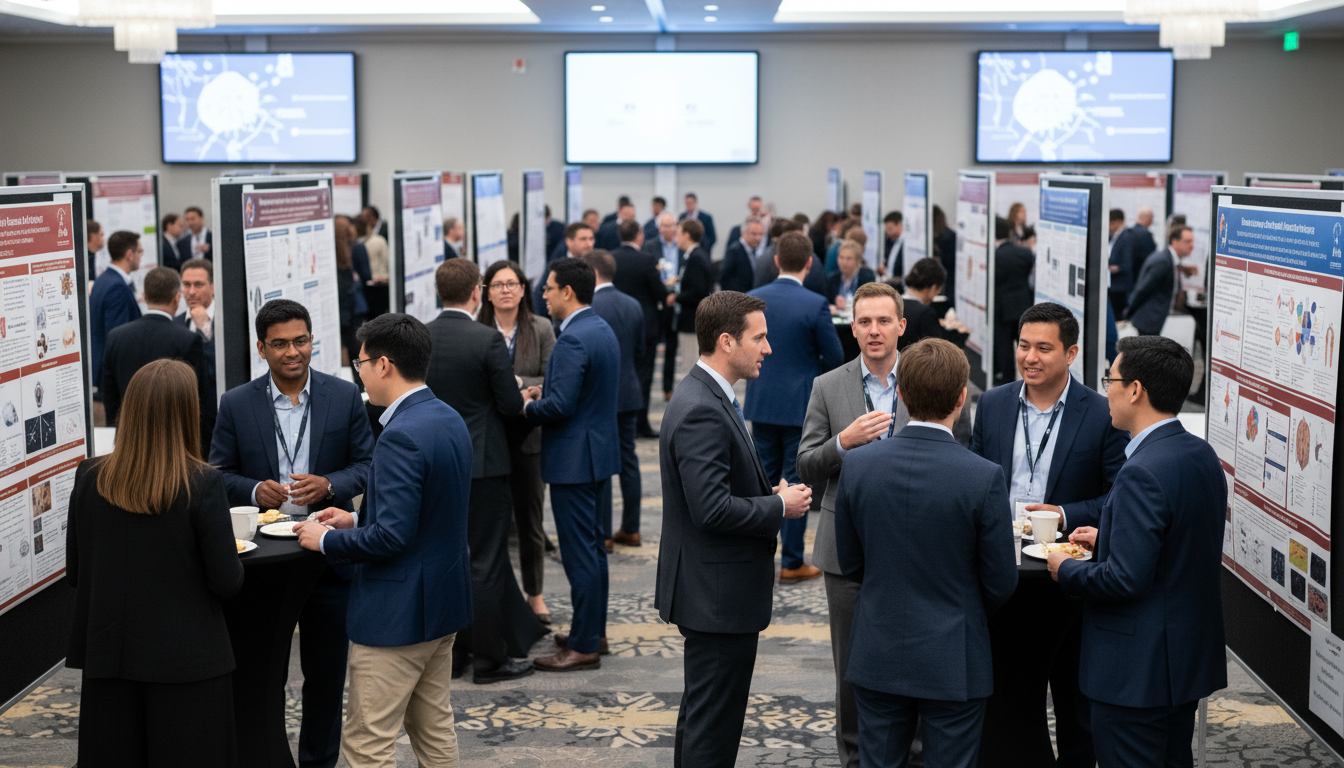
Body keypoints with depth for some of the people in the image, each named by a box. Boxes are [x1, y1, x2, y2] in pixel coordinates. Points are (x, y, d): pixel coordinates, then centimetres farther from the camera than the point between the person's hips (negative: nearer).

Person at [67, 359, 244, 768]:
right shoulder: (202, 484, -16)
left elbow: (75, 573, 4)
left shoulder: (90, 479, -5)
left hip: (109, 655, 4)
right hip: (188, 661, -3)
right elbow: (228, 583, -13)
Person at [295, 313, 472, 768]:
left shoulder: (402, 436, -23)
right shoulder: (450, 419, 7)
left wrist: (325, 539, -12)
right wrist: (356, 520, 14)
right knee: (434, 728, 19)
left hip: (398, 611, -10)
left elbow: (391, 537, -26)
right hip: (444, 601, 10)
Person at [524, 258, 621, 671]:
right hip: (599, 451, 11)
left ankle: (583, 647, 2)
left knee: (579, 552, -4)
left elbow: (560, 406, -26)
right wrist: (544, 391, 10)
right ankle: (594, 629, 29)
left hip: (575, 458, -10)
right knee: (592, 545, 18)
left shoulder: (572, 340, -21)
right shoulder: (602, 329, 11)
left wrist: (527, 407, -7)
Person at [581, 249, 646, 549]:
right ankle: (631, 529, 19)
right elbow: (640, 352, 11)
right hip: (629, 394, 7)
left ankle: (603, 534, 5)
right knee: (628, 460, 13)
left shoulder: (589, 308, -16)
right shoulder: (633, 305, 5)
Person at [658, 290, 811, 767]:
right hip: (719, 596, -11)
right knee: (714, 726, -2)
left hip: (712, 593, 11)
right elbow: (712, 509, -27)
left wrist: (770, 494, 4)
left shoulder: (707, 397, 11)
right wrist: (780, 506, -14)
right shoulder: (701, 411, -22)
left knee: (702, 711, 22)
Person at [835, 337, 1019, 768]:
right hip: (953, 664, -3)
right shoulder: (984, 477, -18)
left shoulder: (857, 464, -9)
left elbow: (851, 563, 3)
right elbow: (1000, 584, -8)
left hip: (877, 657, 3)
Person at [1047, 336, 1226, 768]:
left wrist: (1066, 570, -9)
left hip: (1138, 669, -10)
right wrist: (1107, 538, 14)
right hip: (1191, 656, 10)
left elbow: (1124, 579, -27)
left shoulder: (1143, 473, -25)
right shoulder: (1202, 455, 5)